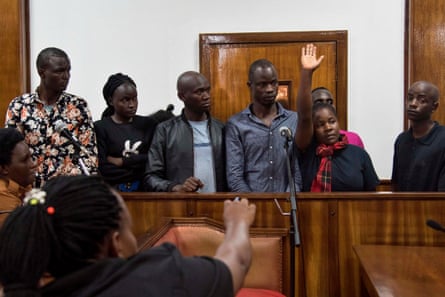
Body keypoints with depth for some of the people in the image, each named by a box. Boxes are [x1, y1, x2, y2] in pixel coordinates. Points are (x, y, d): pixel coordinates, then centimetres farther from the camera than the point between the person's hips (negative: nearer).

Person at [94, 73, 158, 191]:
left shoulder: (148, 124, 13)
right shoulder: (99, 128, 4)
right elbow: (102, 169, -6)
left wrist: (122, 161, -2)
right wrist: (139, 162, -3)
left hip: (144, 190, 3)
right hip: (113, 191, -2)